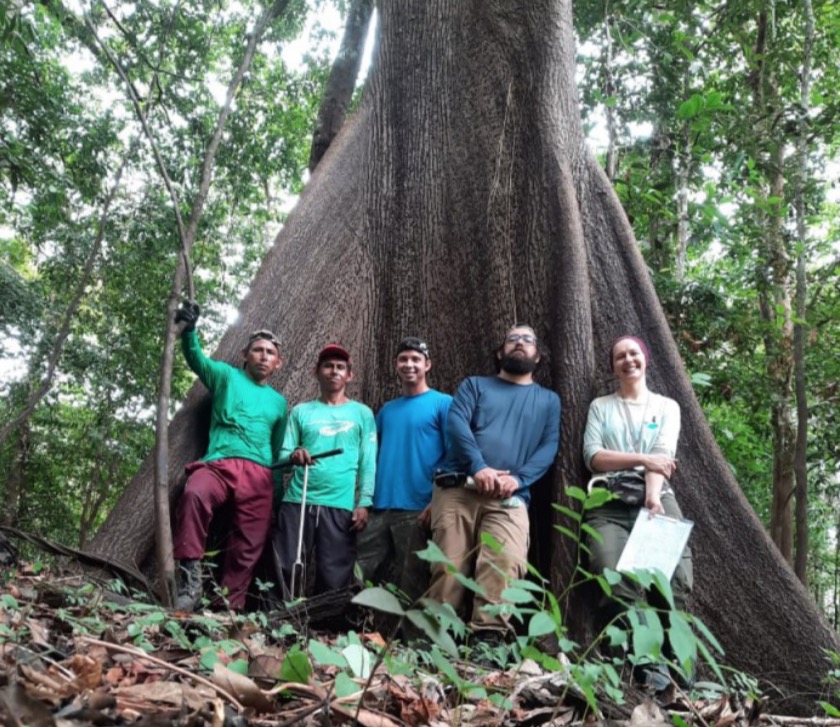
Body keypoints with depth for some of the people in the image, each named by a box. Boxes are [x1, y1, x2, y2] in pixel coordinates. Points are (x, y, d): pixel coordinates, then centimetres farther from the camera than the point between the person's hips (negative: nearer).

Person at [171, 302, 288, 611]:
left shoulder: (279, 402, 24)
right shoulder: (226, 377, 16)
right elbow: (197, 359, -2)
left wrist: (279, 494, 19)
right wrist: (189, 330, -23)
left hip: (259, 474, 4)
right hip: (218, 463, -3)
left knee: (247, 549, -5)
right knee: (194, 493, -36)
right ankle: (190, 577, -31)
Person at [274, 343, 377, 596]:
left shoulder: (362, 413, 12)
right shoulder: (301, 411, 15)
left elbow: (368, 463, 6)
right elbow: (282, 454, 9)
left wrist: (363, 503, -5)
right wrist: (293, 455, -15)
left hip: (340, 506, -1)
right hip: (297, 501, 1)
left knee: (334, 577, -2)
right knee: (284, 568, -3)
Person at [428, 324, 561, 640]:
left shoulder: (548, 400, 24)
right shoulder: (475, 385, 20)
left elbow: (549, 447, 9)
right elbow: (455, 423, 2)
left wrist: (518, 478, -10)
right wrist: (478, 467, -15)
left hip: (510, 498, 0)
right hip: (457, 489, 0)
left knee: (506, 563, -23)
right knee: (448, 565, -8)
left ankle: (488, 636, -21)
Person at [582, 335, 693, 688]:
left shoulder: (667, 406, 18)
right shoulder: (600, 406, 17)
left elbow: (663, 457, 0)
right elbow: (593, 457, 2)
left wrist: (653, 497, -17)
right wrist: (642, 459, -8)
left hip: (657, 500, 0)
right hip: (610, 505, 0)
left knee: (676, 579, -23)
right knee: (615, 582, -24)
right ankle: (640, 661, -12)